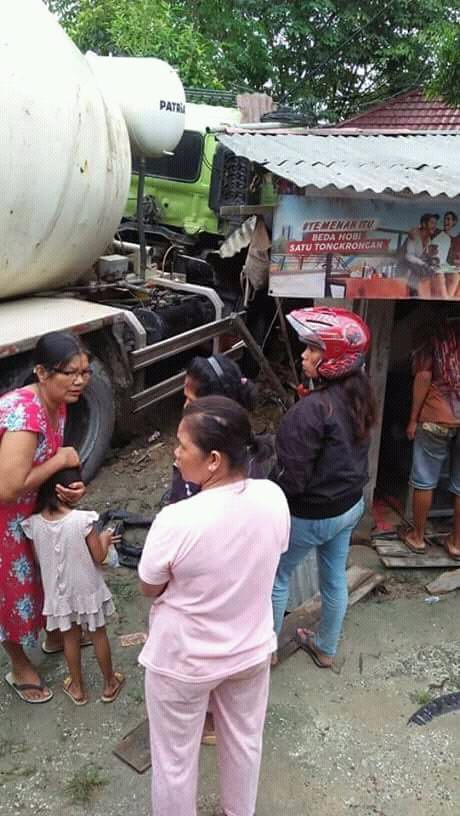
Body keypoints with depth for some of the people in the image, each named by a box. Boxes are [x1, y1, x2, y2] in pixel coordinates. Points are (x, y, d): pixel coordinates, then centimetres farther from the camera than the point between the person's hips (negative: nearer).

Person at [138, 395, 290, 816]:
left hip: (183, 662, -5)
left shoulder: (177, 520, -32)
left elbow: (149, 589, -14)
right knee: (244, 741, 29)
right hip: (251, 650, 5)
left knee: (175, 759, 21)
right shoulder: (274, 497, -17)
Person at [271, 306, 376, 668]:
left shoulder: (313, 408, -30)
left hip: (312, 514, -7)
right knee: (335, 577, 22)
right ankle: (326, 648, 42)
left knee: (276, 577, 15)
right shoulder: (359, 394, -4)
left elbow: (293, 478, -26)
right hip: (350, 504, 8)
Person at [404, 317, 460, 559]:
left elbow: (424, 376, -6)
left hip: (437, 419, -3)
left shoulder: (437, 334, -1)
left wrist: (413, 418, -2)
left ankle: (417, 537, 21)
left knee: (424, 480, 11)